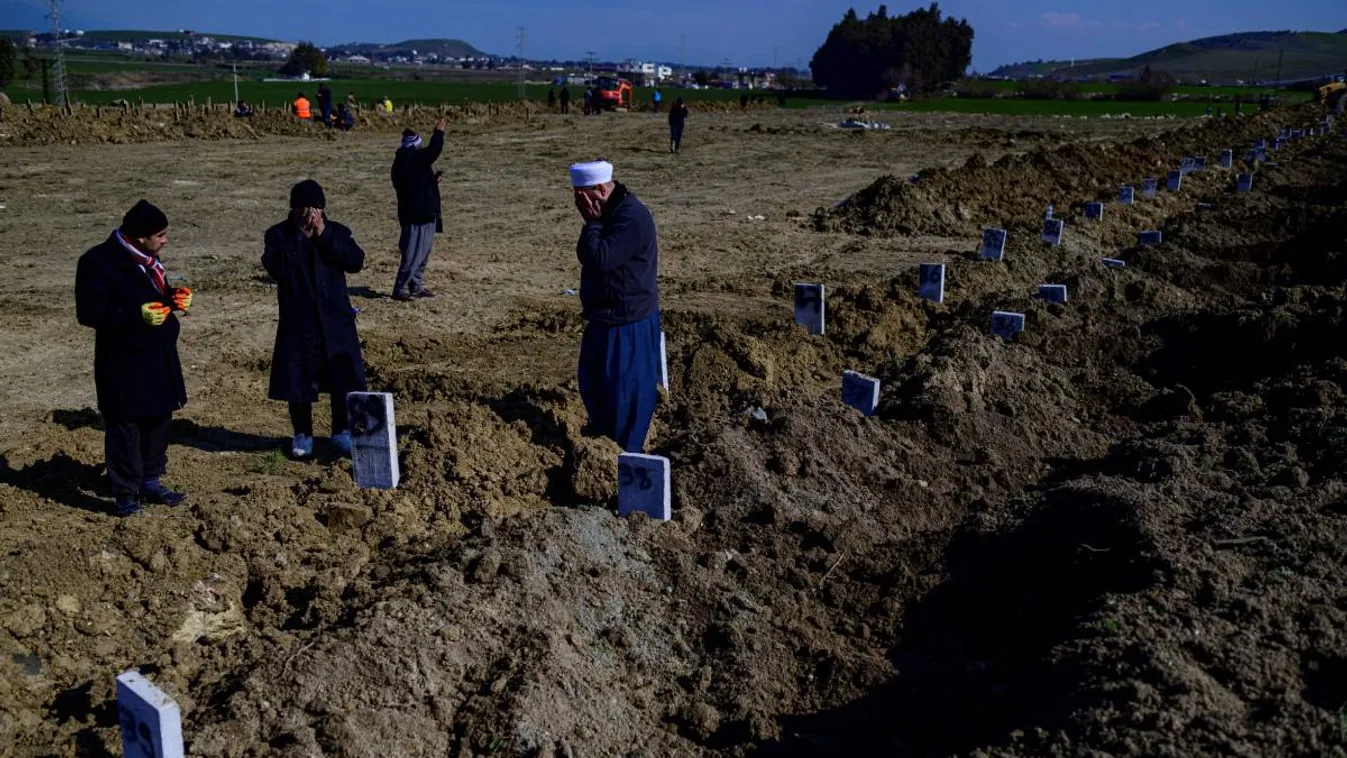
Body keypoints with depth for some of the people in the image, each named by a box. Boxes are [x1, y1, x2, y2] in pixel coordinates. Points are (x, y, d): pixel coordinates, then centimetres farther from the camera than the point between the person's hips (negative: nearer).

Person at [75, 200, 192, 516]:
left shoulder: (147, 258, 7)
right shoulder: (97, 262, -17)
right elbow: (89, 313, -20)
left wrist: (174, 297, -1)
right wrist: (138, 315, -27)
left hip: (158, 358, 8)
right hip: (122, 362, -8)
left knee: (159, 420, 15)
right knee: (124, 426, 1)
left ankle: (150, 482, 30)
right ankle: (126, 493, 11)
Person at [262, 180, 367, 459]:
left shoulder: (337, 231, 2)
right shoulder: (279, 234, -3)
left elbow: (356, 261, -13)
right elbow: (275, 267, -20)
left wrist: (324, 235, -18)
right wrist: (300, 236, -21)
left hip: (335, 320, 1)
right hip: (297, 322, -1)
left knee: (344, 378, 5)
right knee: (298, 380, 6)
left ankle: (342, 431, 21)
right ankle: (302, 434, 23)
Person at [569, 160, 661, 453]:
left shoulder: (633, 218, -24)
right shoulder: (608, 212, 7)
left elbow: (601, 259, -30)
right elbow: (585, 256, 11)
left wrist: (592, 222, -21)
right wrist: (592, 223, -3)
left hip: (629, 324, -10)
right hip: (604, 318, 10)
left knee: (626, 391, 2)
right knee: (592, 382, 22)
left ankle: (626, 453, 16)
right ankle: (602, 438, 41)